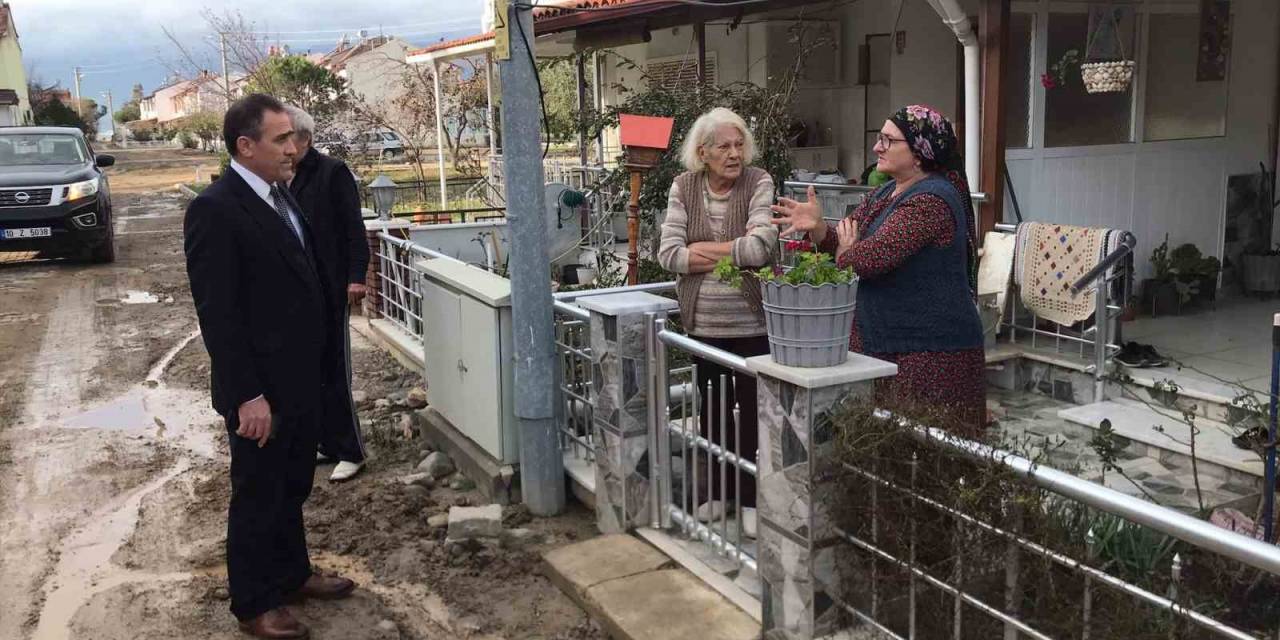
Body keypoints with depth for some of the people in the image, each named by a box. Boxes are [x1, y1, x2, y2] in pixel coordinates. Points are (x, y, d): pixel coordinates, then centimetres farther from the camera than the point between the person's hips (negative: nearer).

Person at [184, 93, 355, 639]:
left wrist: (318, 366, 13)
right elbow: (217, 313, -20)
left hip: (301, 379, 8)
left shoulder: (281, 196, 8)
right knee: (258, 496, 8)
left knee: (292, 488, 22)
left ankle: (291, 574, 40)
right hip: (261, 389, -8)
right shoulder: (215, 210, -18)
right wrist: (247, 396, -21)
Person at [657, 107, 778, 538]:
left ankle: (752, 498, 22)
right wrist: (733, 255, -15)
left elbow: (762, 247, -22)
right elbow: (667, 254, -8)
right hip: (702, 323, 3)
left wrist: (701, 250, -13)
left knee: (753, 412, 6)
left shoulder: (759, 184, -9)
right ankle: (718, 490, 33)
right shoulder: (684, 187, 0)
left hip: (751, 324, -3)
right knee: (712, 409, 16)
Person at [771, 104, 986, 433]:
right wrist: (816, 227, -9)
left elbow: (868, 258, -26)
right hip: (880, 343, 9)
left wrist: (844, 252, -3)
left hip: (930, 354, -9)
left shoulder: (930, 201, -19)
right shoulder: (886, 194, 15)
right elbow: (843, 243, 13)